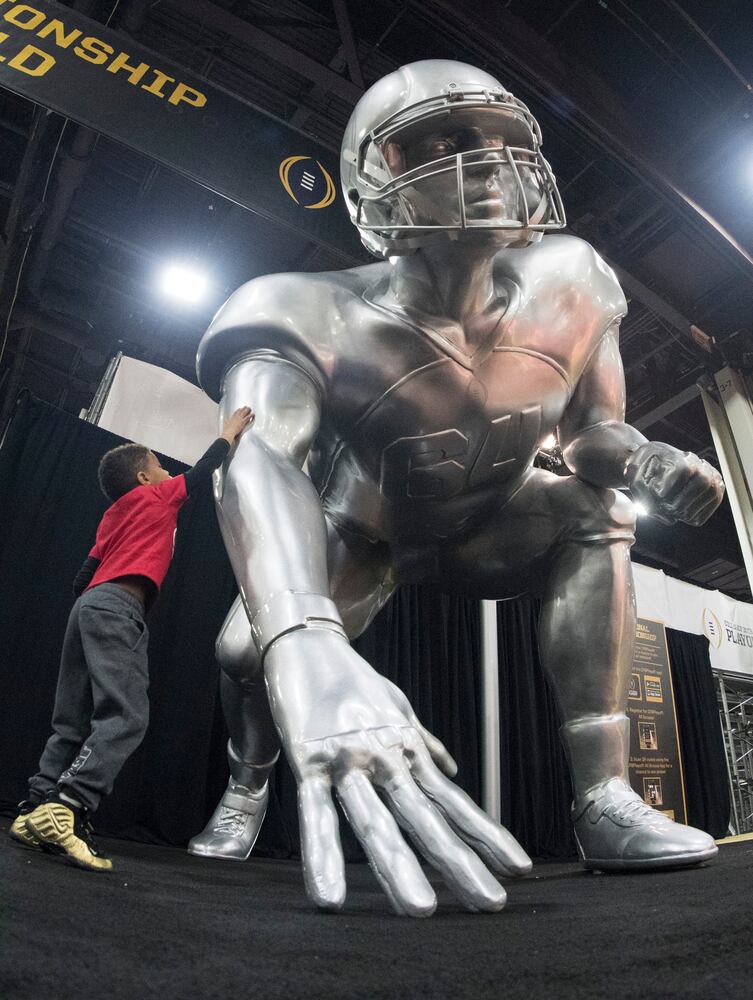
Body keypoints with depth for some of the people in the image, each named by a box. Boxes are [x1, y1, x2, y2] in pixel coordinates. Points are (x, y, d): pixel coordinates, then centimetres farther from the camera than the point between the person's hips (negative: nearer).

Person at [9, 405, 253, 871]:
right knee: (127, 716, -18)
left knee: (73, 725, 7)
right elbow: (202, 470, 20)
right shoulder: (155, 496, 10)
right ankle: (66, 808, -30)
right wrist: (230, 431, 32)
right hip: (117, 607, -9)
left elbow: (82, 579, 23)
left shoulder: (113, 516, 28)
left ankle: (35, 814, 2)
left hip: (90, 605, 9)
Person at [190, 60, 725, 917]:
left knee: (593, 517, -23)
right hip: (364, 534, -2)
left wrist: (645, 462, -30)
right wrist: (305, 651, -71)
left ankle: (606, 800, -17)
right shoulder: (318, 320, -32)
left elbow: (593, 427, -4)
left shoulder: (566, 288, -18)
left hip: (489, 522, 3)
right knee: (253, 645, -17)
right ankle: (245, 791, 20)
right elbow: (258, 458, -52)